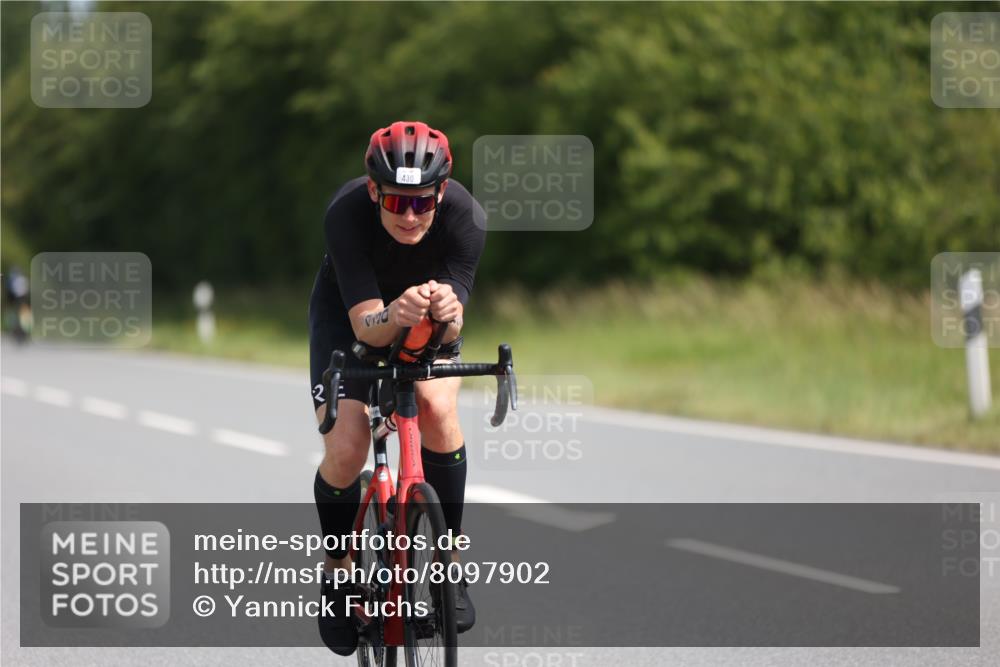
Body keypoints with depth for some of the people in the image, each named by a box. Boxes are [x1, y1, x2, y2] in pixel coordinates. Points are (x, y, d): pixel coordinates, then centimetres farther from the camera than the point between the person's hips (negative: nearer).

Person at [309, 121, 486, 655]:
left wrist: (449, 314, -58)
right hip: (349, 315, -1)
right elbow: (366, 325, -39)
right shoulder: (346, 213, -36)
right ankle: (338, 571, 12)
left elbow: (451, 330, -34)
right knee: (346, 449, -17)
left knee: (437, 409, -27)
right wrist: (395, 315, -61)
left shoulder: (464, 215, -33)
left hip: (428, 326, 1)